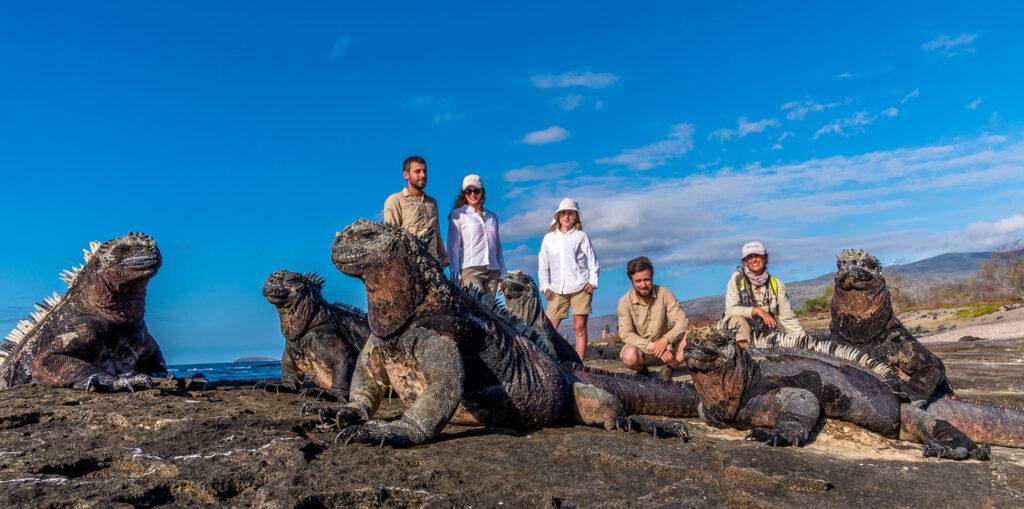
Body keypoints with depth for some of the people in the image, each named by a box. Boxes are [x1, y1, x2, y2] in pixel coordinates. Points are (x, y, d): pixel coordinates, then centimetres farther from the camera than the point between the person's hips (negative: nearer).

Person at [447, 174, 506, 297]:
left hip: (493, 271, 5)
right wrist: (456, 275, -5)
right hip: (470, 270, -4)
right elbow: (453, 246, 3)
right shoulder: (458, 214, 8)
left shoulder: (492, 217, 20)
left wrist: (501, 275, 16)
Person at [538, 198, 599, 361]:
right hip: (557, 290, 2)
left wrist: (592, 281, -3)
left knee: (580, 327, -3)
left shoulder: (581, 237, 7)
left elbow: (592, 261, 9)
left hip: (580, 288, -2)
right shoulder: (548, 238, 13)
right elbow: (543, 264, 16)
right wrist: (545, 286, 7)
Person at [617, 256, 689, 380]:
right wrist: (653, 347, -31)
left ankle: (668, 370, -7)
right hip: (640, 348, -1)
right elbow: (626, 334, -19)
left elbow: (683, 321, -13)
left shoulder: (664, 293, -9)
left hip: (663, 345, 2)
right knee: (630, 355, -37)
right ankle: (642, 371, -1)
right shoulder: (625, 302, -13)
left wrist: (665, 339, -32)